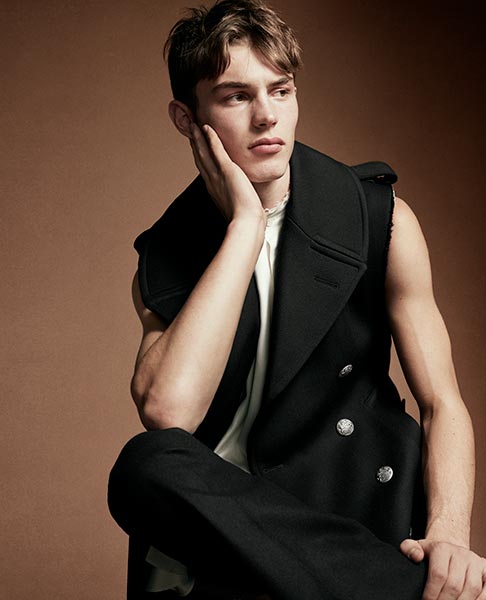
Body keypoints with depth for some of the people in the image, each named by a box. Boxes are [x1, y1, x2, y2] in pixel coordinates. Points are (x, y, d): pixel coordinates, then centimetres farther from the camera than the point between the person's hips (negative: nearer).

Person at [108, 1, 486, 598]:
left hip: (353, 514, -2)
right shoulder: (164, 258, 3)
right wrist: (245, 222, -15)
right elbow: (167, 412, -19)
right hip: (214, 519, 3)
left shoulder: (382, 221, 1)